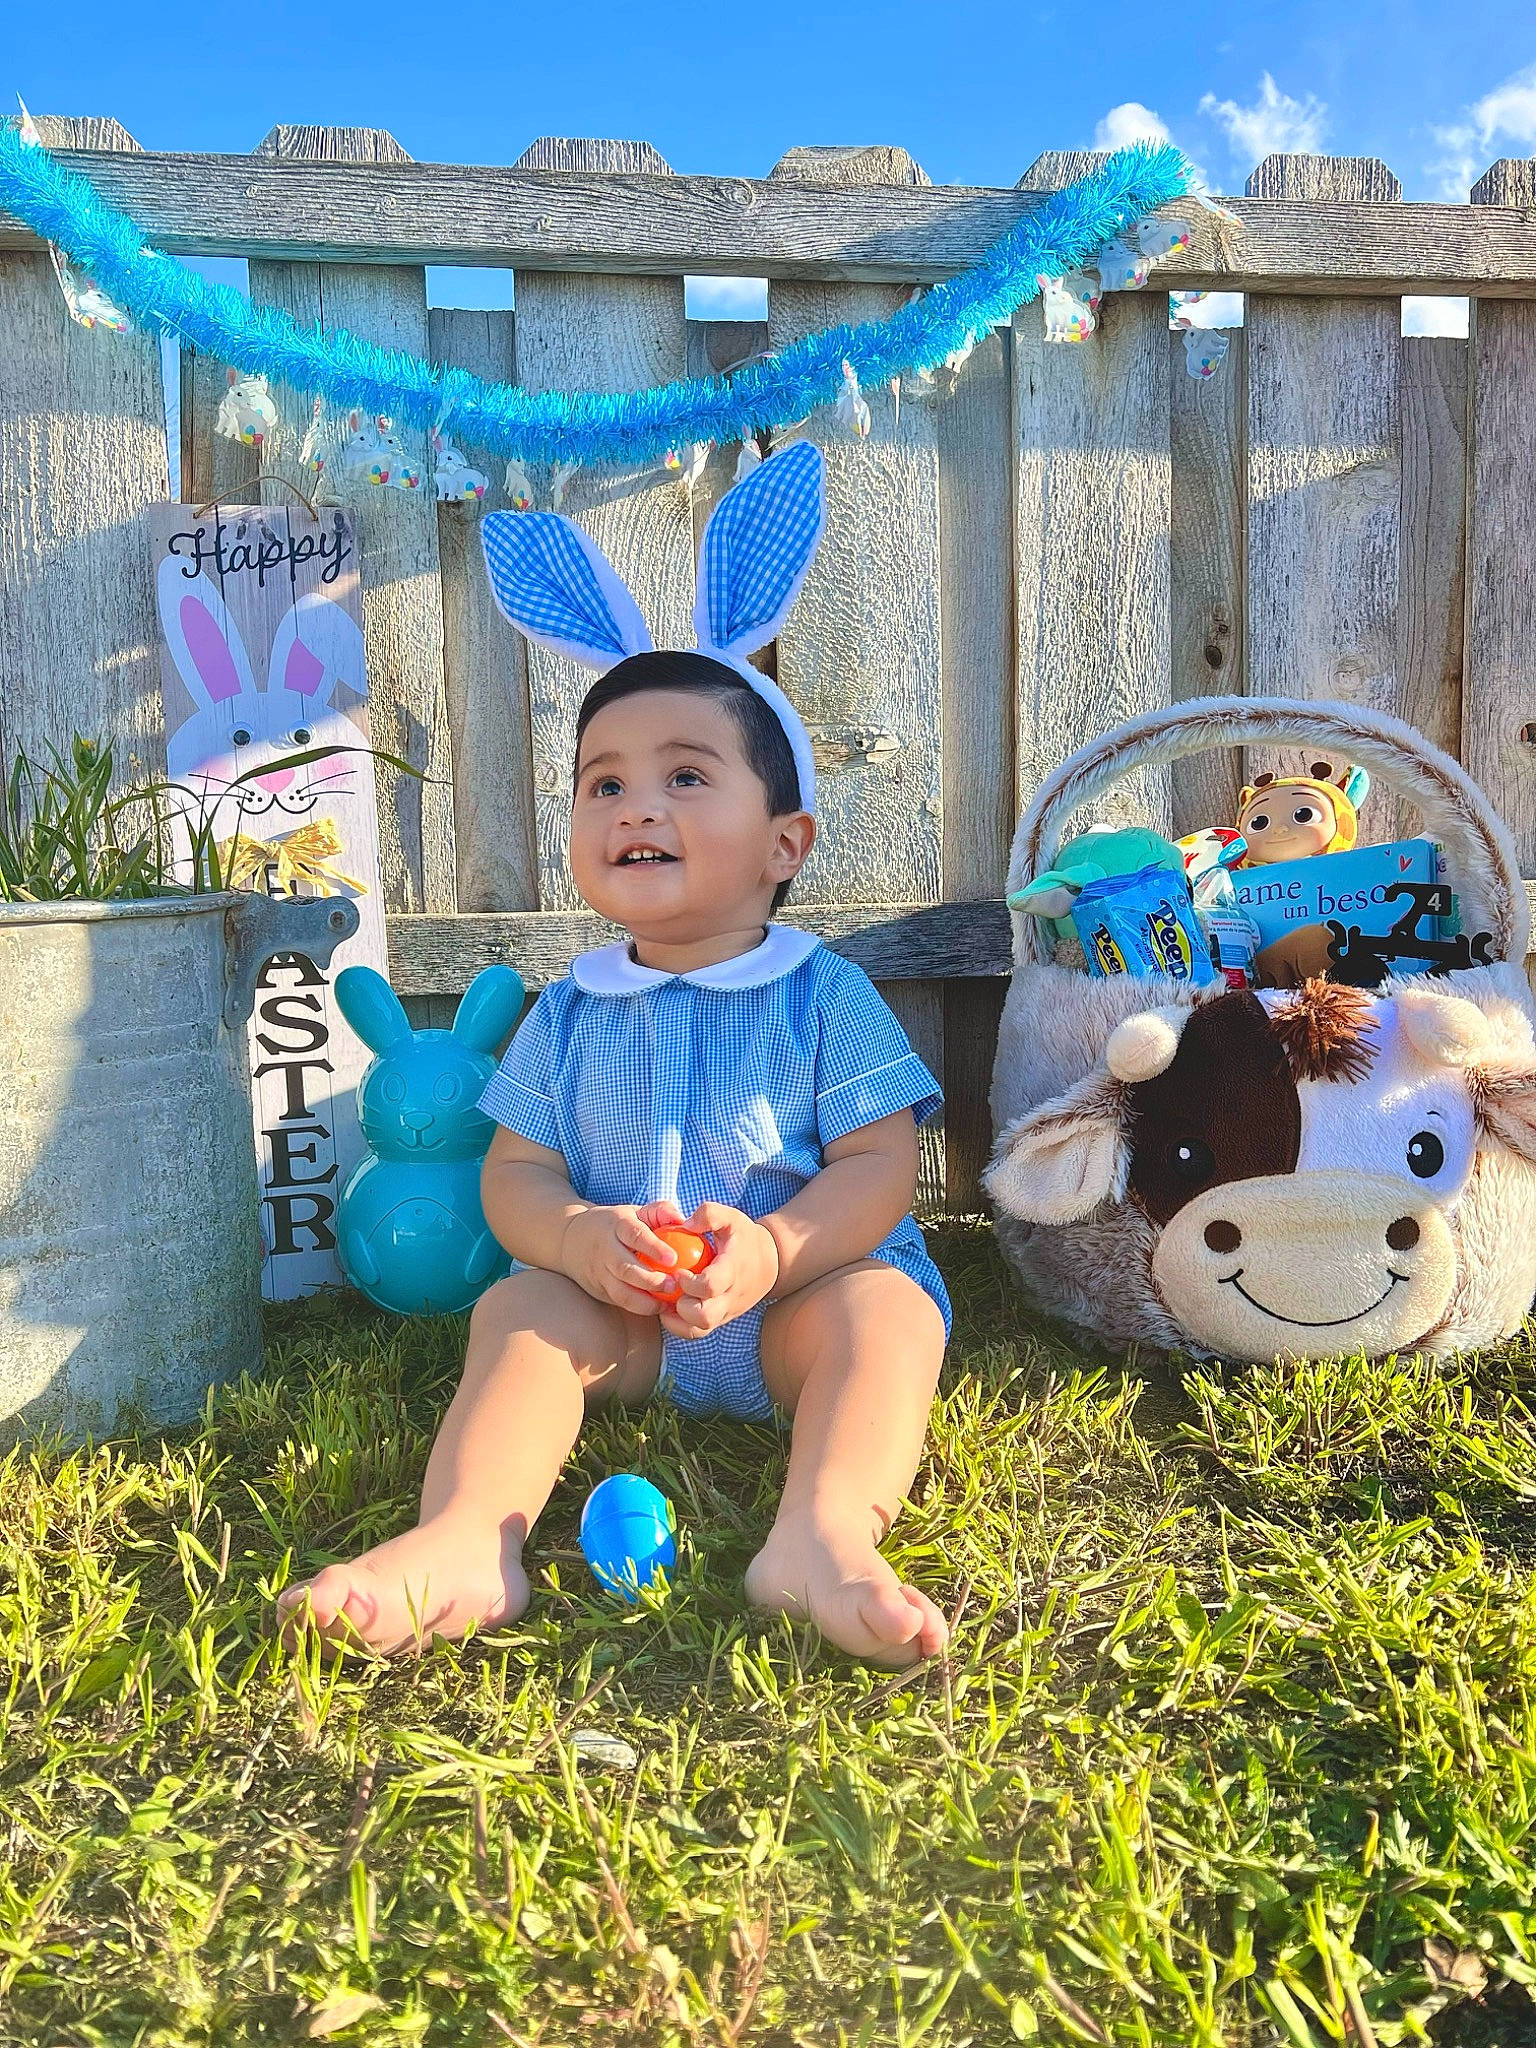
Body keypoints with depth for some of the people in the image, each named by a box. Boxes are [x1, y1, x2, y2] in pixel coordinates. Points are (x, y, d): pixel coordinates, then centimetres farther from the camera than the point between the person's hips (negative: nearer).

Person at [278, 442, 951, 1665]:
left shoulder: (821, 994, -2)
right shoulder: (572, 1012, 7)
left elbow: (879, 1166, -8)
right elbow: (516, 1171, 3)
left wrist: (772, 1251, -27)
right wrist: (581, 1239, -21)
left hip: (802, 1289, -2)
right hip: (619, 1306, 3)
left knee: (885, 1310, -29)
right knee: (521, 1307, -21)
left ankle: (827, 1534, -49)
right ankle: (465, 1540, -36)